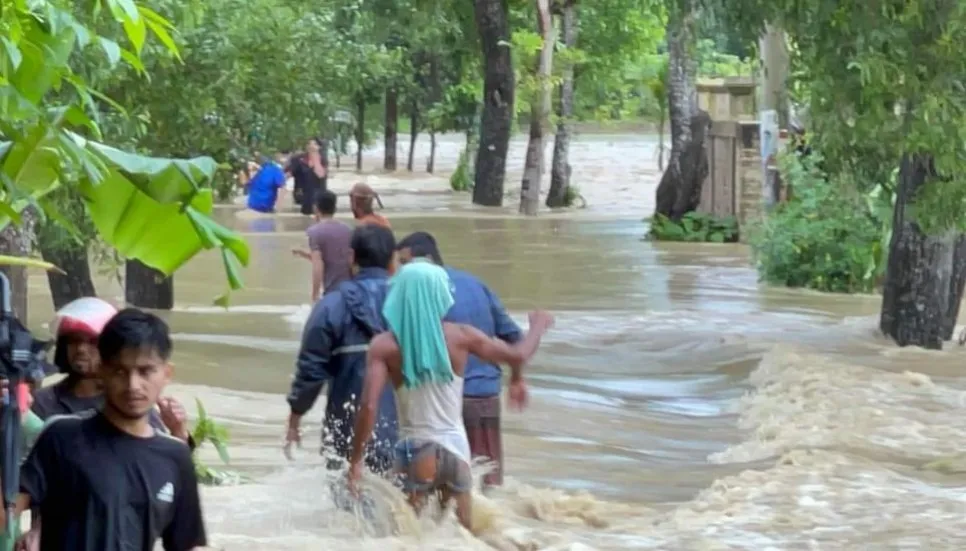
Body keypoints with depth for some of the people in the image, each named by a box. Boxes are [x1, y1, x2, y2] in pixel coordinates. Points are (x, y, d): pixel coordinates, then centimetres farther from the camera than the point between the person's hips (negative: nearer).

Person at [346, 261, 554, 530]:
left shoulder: (384, 345, -8)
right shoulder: (460, 336, -3)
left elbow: (369, 406, -16)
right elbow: (518, 355, 9)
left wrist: (356, 459, -9)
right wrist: (538, 326, 28)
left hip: (415, 449, -2)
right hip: (455, 447, 2)